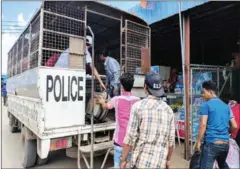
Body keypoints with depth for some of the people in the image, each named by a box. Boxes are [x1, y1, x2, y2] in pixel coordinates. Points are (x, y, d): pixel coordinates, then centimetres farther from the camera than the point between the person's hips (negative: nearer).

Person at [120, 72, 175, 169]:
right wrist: (168, 160, 18)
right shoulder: (168, 109, 1)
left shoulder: (138, 106, -11)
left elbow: (130, 137, -12)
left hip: (141, 161, -3)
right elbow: (171, 139, 4)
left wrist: (123, 159, -1)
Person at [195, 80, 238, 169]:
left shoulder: (206, 105, -8)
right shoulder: (226, 106, 11)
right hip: (225, 143, 7)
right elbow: (234, 126, 13)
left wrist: (198, 142, -9)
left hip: (211, 143, -7)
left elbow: (203, 125, -15)